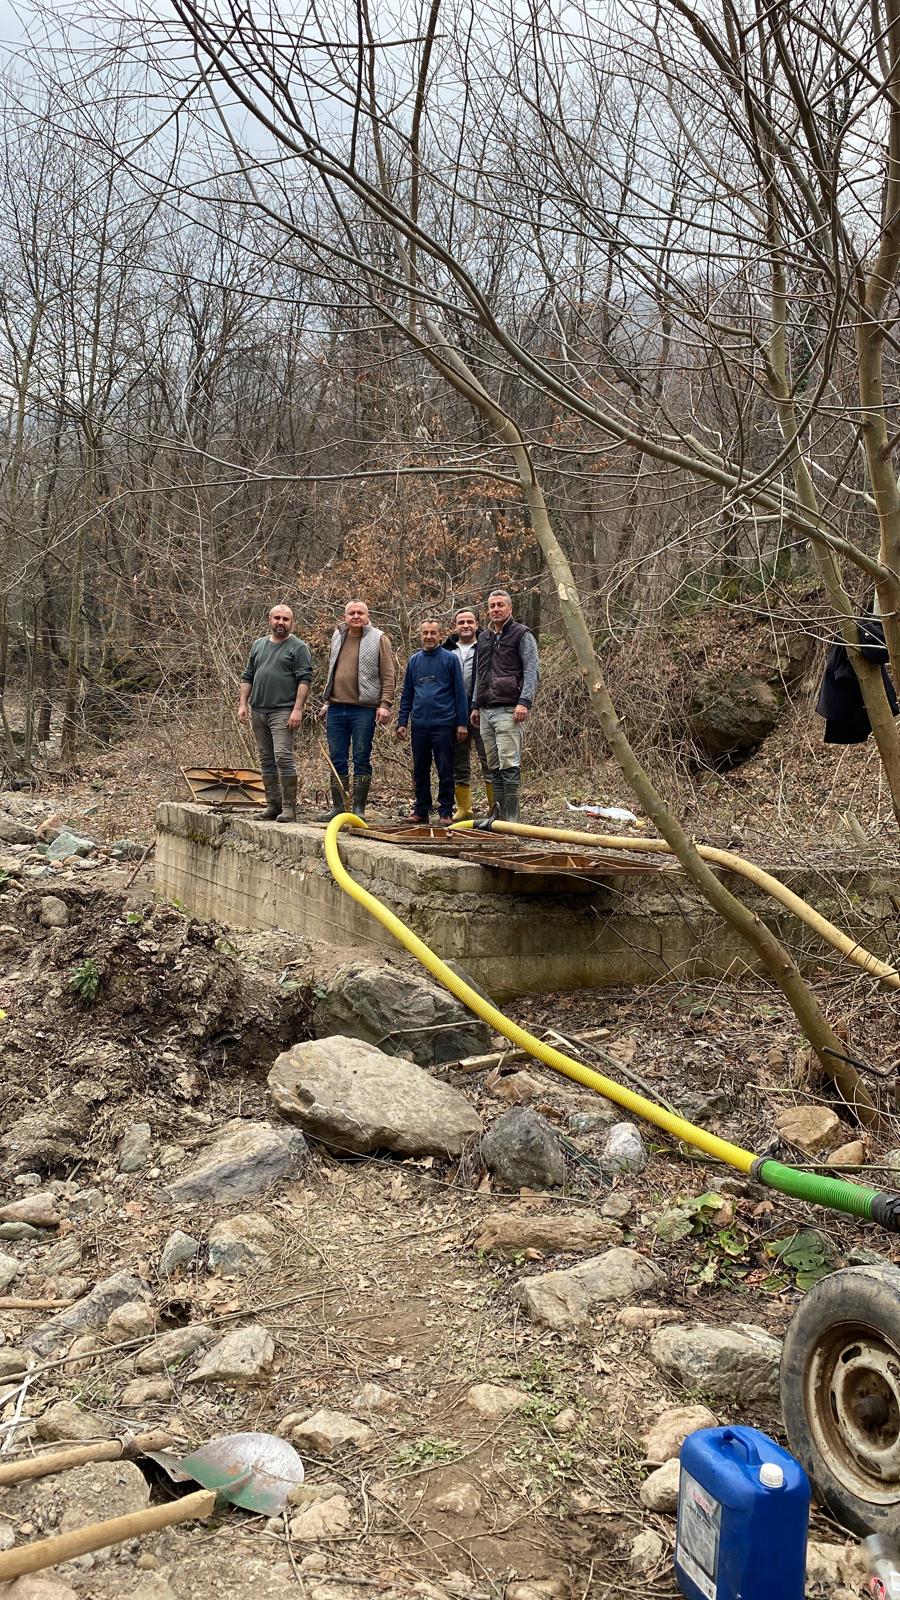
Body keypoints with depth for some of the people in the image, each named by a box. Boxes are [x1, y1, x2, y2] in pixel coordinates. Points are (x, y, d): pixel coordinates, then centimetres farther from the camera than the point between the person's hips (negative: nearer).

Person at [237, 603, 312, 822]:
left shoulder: (298, 648, 0)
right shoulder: (258, 645, 17)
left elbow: (304, 680, -8)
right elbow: (247, 677, 20)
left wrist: (298, 709, -16)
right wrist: (243, 704, 9)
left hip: (283, 711, -6)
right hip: (258, 710, 6)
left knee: (283, 757, -14)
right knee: (266, 760, 9)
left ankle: (289, 807, -10)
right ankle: (273, 805, 16)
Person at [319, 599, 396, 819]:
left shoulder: (378, 639, -1)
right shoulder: (338, 637, 15)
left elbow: (389, 675, -4)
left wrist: (385, 704, -12)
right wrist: (326, 701, 20)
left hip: (364, 708, -5)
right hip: (336, 708, 5)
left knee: (361, 760, 0)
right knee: (337, 760, 7)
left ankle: (359, 808, 5)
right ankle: (338, 807, 14)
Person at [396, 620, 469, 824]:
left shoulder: (449, 659, 0)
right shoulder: (414, 660, 12)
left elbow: (460, 693, -1)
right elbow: (407, 694, 16)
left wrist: (462, 723, -6)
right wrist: (402, 722, 8)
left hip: (443, 724, -4)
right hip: (419, 725, 4)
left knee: (445, 771, -1)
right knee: (420, 771, 9)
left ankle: (445, 813, 5)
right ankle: (421, 811, 18)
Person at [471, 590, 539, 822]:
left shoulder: (522, 635, 1)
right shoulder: (484, 638, 21)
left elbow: (532, 671, -7)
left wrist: (524, 701, -18)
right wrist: (475, 705, 21)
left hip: (509, 711, -7)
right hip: (486, 711, 7)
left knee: (509, 766, -12)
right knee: (494, 768, 7)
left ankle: (511, 821, -11)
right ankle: (499, 818, 10)